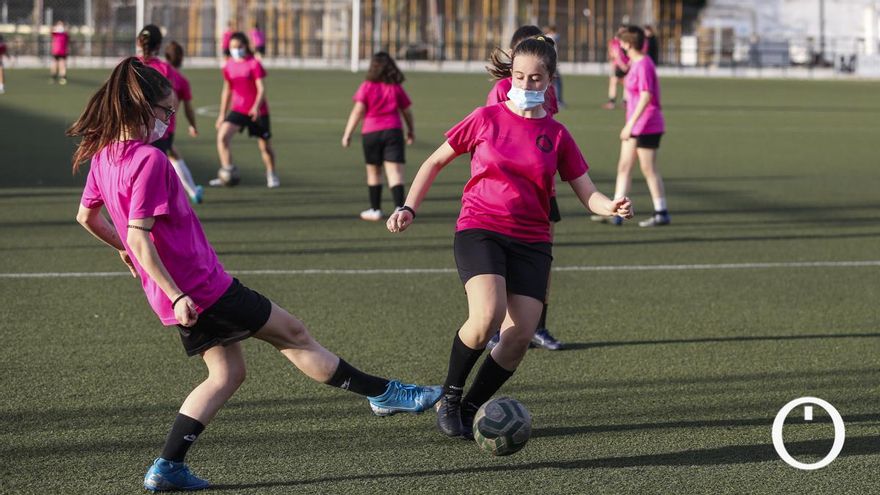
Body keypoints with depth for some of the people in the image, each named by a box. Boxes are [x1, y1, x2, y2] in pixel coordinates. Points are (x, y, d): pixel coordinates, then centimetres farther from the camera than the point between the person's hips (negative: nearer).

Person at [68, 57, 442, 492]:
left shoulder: (104, 155, 6)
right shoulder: (149, 161, -21)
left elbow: (86, 216, 19)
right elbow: (140, 237, -27)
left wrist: (122, 249, 35)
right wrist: (176, 295, -26)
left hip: (182, 297, 9)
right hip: (201, 288, -9)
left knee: (226, 374, 15)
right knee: (293, 334, 4)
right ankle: (384, 394, 14)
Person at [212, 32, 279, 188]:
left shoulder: (254, 64, -10)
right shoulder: (228, 66, 6)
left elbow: (261, 89, -15)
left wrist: (256, 107, -32)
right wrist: (222, 114, 16)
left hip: (257, 112, -4)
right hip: (237, 110, 4)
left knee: (265, 145, 7)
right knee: (222, 136, -19)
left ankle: (271, 175, 31)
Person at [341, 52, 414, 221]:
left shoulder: (367, 87, -3)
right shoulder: (397, 88, 5)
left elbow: (358, 111, -10)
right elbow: (407, 112, 11)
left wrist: (347, 134, -8)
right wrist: (411, 130, 28)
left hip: (371, 132, -1)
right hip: (393, 131, 1)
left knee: (373, 172, 14)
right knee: (395, 172, -7)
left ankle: (375, 210, 22)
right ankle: (399, 208, -23)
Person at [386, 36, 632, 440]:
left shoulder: (556, 135, 7)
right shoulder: (486, 118, 2)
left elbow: (587, 194, 6)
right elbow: (436, 162, 12)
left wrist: (611, 207, -15)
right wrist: (409, 208, 3)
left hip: (531, 241, 3)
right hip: (480, 229, -3)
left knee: (520, 336, -10)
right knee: (488, 315, -27)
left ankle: (469, 409, 11)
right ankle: (449, 398, -4)